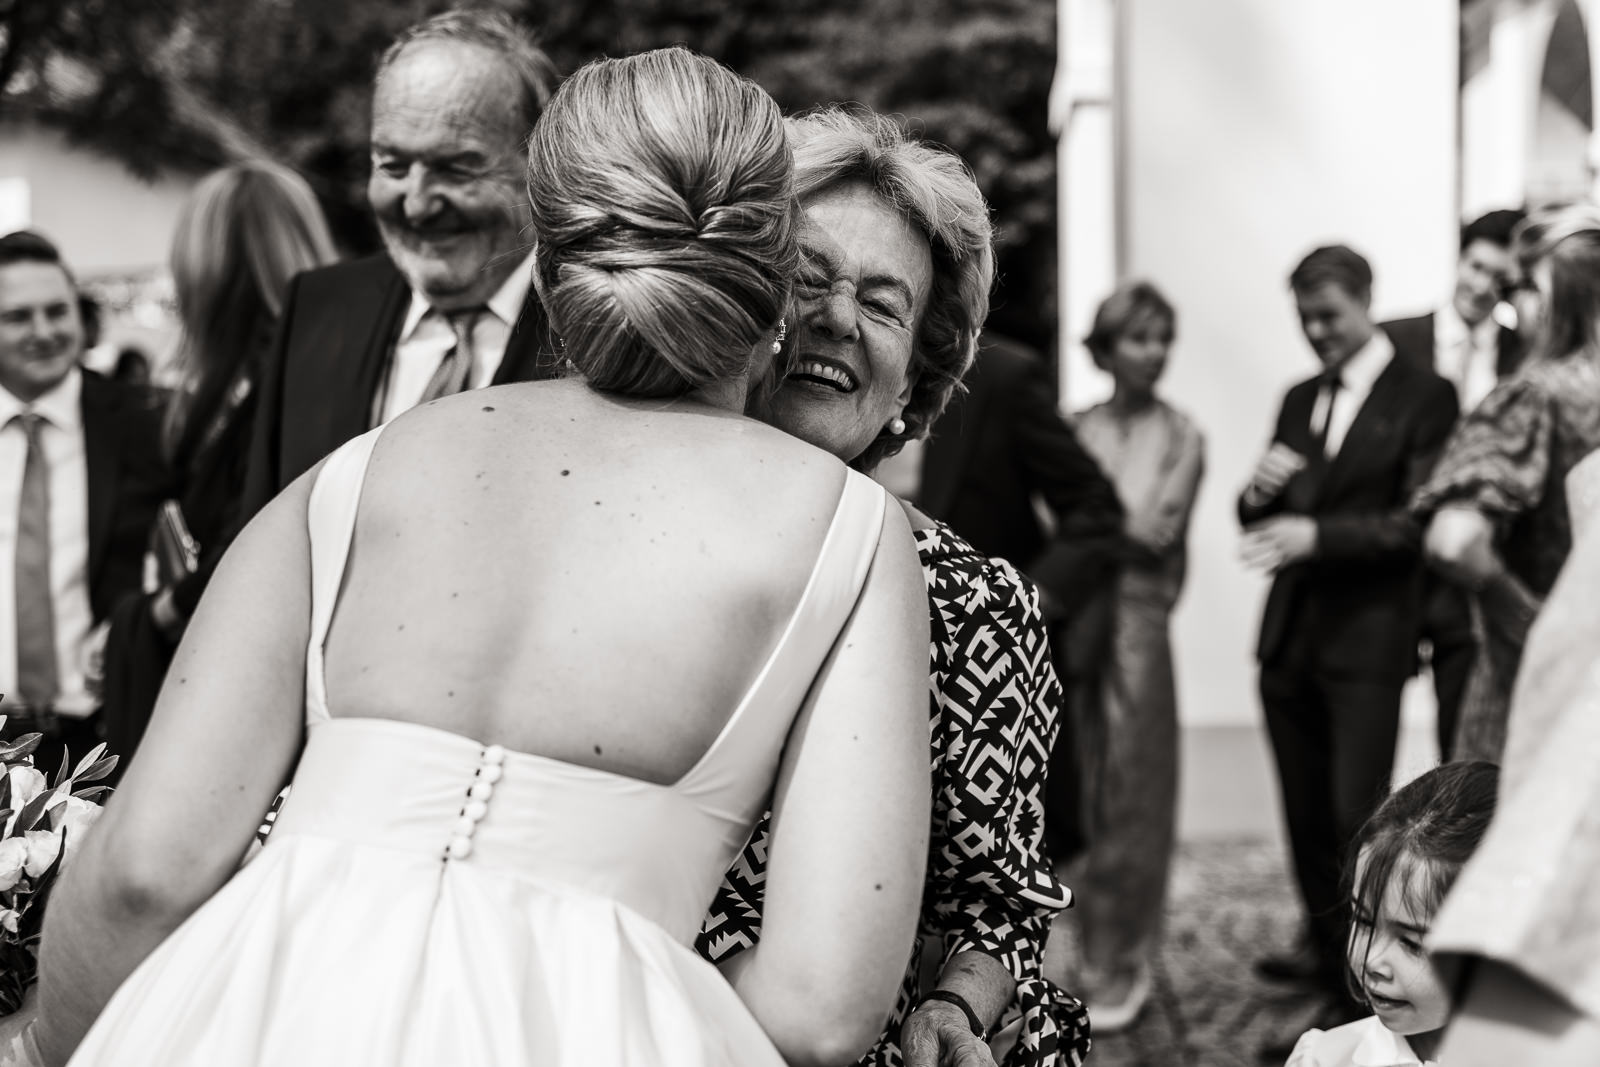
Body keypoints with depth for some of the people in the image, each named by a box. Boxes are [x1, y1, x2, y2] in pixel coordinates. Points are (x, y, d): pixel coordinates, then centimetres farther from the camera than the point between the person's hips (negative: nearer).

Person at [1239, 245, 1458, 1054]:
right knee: (1306, 813, 14)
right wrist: (1259, 494, -7)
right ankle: (1324, 948, 30)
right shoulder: (1299, 401, 16)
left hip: (1367, 639, -6)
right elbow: (1264, 525, 17)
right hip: (1290, 633, 6)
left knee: (1356, 818, -6)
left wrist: (1318, 535, -23)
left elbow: (1418, 524, -14)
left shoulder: (1423, 398, -6)